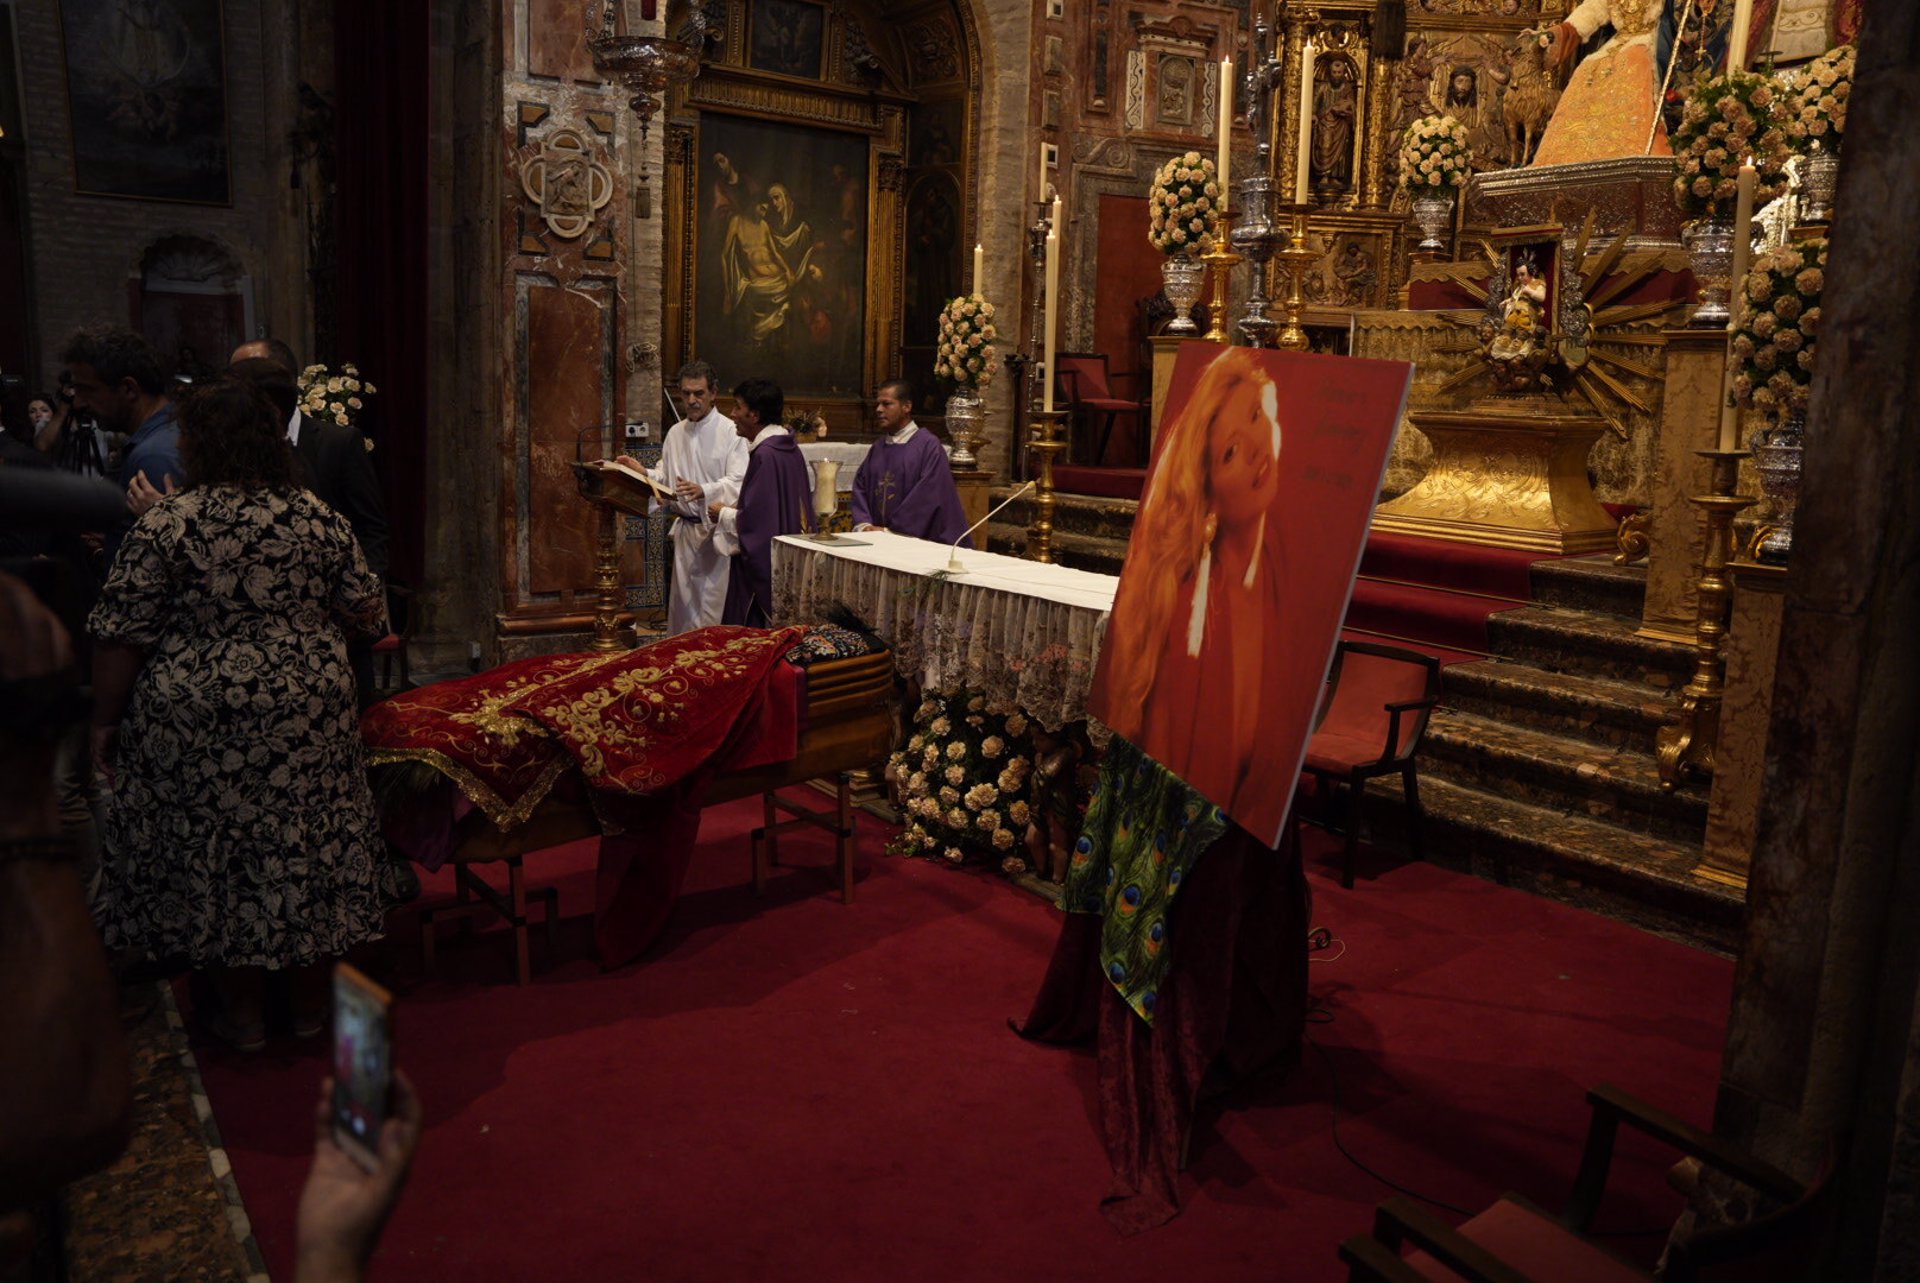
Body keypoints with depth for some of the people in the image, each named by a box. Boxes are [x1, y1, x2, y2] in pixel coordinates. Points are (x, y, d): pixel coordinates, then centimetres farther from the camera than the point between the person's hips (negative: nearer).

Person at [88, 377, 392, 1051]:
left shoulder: (165, 523, -9)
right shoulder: (317, 518, -1)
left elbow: (121, 636, -9)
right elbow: (367, 614, 4)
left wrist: (106, 720, 2)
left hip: (196, 722, -2)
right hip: (307, 716, 3)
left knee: (212, 851, 11)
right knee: (306, 843, 13)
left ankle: (242, 1012, 23)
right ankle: (311, 1003, 25)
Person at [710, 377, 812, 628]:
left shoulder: (765, 455, -20)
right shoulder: (789, 448, 9)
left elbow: (754, 520, -22)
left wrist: (723, 514, -4)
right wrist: (734, 509, 13)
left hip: (763, 566, -10)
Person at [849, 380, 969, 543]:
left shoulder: (928, 446, -2)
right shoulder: (877, 448, 15)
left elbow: (927, 497, -10)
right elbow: (860, 488, 11)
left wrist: (890, 530, -11)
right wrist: (863, 525, -7)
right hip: (876, 538, 5)